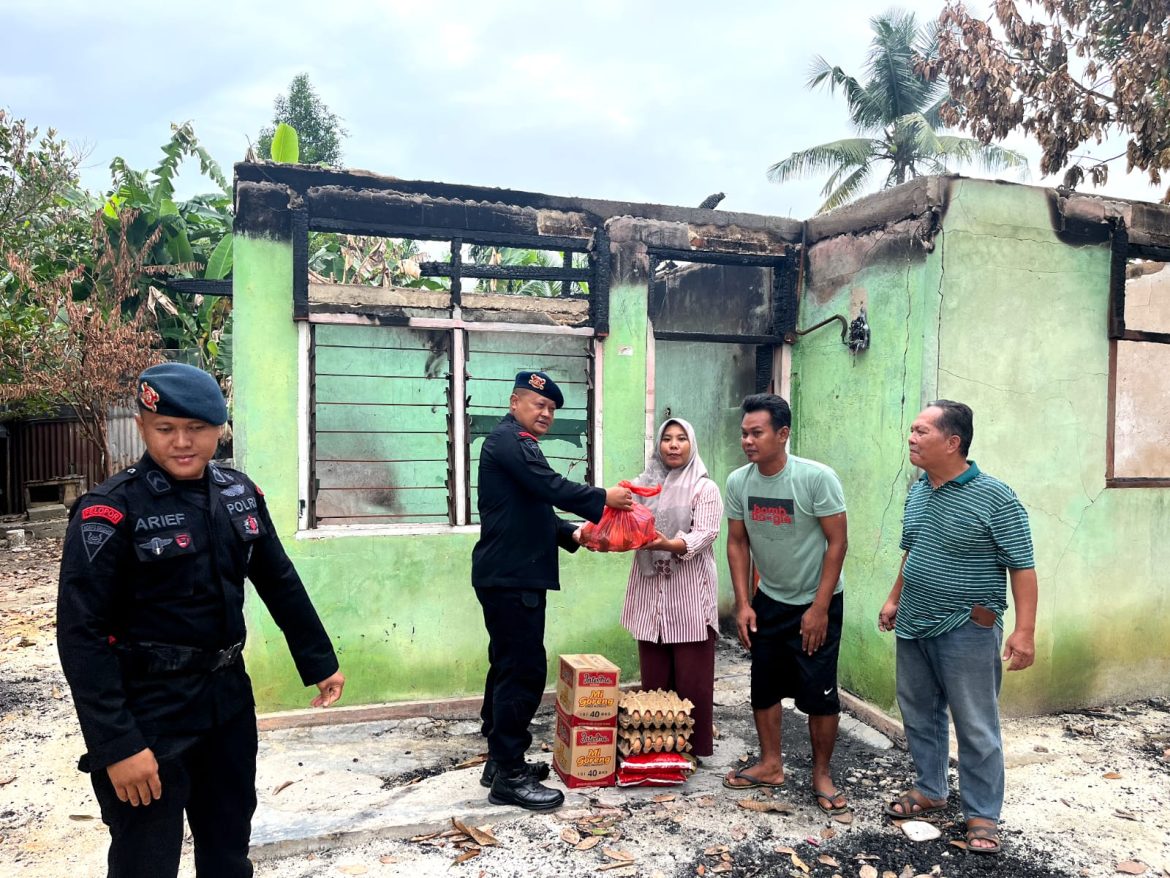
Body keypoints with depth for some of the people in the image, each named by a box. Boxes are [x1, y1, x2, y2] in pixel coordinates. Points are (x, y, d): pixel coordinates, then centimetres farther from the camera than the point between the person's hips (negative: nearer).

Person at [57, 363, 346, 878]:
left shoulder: (239, 493, 0)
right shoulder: (112, 510, -16)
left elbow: (280, 582, 9)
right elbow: (81, 634, -17)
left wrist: (320, 662, 11)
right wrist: (116, 744, -20)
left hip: (228, 697, 5)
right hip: (148, 709, -5)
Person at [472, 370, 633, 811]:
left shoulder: (517, 444, 23)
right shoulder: (509, 439, -10)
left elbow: (536, 510, 22)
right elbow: (551, 486, -23)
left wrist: (571, 533, 9)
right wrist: (602, 499, -16)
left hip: (509, 576, 11)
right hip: (511, 578, -11)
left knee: (508, 668, 15)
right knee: (524, 671, -9)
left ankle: (501, 760, 25)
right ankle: (509, 778, -2)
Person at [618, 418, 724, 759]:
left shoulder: (705, 488, -1)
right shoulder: (644, 483, 11)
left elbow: (705, 535, -12)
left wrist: (667, 544, -29)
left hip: (690, 593, -3)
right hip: (650, 590, 4)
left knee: (692, 677, 1)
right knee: (654, 677, 9)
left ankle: (695, 747, 15)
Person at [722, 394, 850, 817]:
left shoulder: (817, 478, -21)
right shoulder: (738, 482, -8)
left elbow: (838, 542, -17)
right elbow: (737, 543, 1)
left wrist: (819, 608, -17)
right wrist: (743, 603, -4)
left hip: (815, 603, -4)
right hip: (768, 601, 5)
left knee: (819, 693, 0)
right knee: (763, 687, 11)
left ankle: (821, 774, 20)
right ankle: (771, 765, 29)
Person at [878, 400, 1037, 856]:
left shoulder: (994, 497, -15)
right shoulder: (917, 493, 7)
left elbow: (1022, 566, -14)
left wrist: (1024, 630, -19)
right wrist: (894, 599, 19)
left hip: (966, 631, -7)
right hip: (913, 627, 7)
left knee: (976, 727, 5)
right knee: (919, 715, 18)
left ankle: (982, 815, 20)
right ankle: (929, 790, 36)